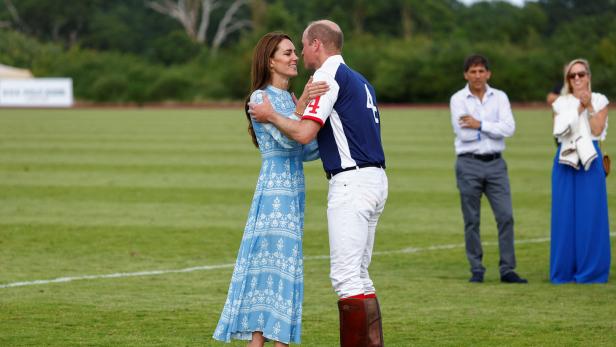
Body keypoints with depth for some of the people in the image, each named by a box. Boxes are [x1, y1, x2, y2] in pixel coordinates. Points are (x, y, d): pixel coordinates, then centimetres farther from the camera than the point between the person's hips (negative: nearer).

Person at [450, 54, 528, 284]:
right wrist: (493, 128, -6)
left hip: (495, 163, 2)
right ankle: (476, 270, 10)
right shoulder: (458, 99, 0)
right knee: (471, 220, 3)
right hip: (469, 163, -2)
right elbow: (463, 132, -13)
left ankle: (507, 270, 0)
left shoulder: (499, 97, 7)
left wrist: (480, 125, -12)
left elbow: (509, 128, -7)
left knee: (505, 215, -4)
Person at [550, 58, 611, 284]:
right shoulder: (561, 103, 11)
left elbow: (597, 130, -4)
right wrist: (579, 108, -9)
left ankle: (590, 270, 2)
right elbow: (560, 130, -3)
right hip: (566, 159, 1)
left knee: (590, 214, -3)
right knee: (565, 215, 0)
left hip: (590, 159, -1)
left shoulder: (599, 101, 8)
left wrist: (589, 106, -11)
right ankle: (564, 270, 6)